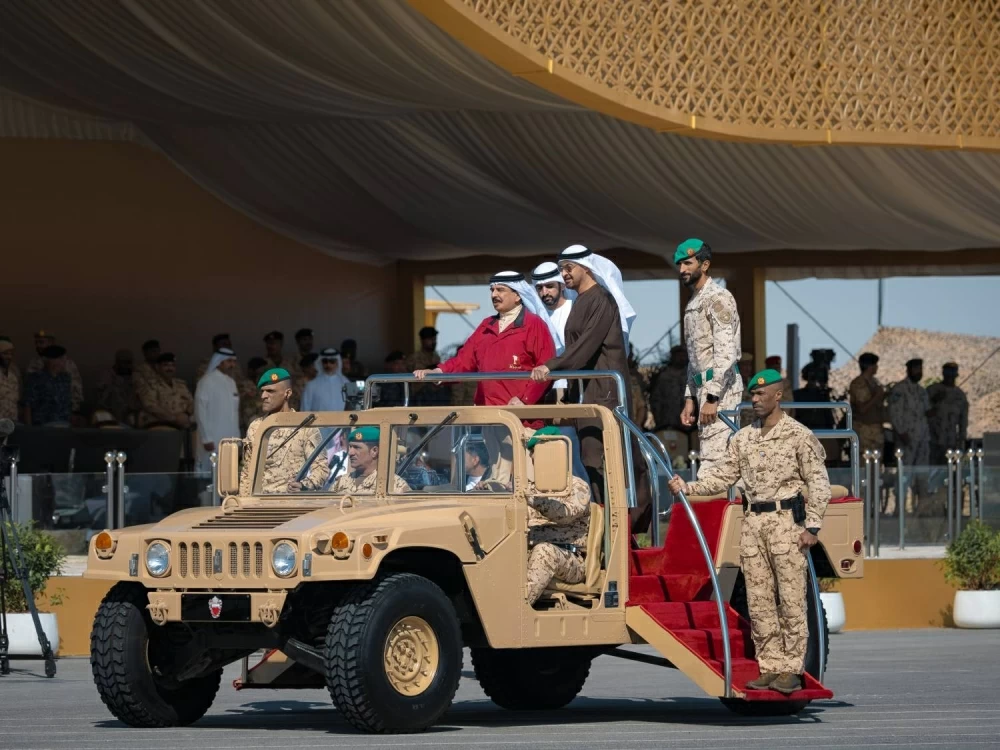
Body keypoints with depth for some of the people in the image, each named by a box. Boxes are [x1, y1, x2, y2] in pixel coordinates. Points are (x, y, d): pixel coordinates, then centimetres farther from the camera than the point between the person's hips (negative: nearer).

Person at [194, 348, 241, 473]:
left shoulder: (231, 382, 16)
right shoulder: (207, 382, -7)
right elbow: (201, 412, -11)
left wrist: (237, 437, 14)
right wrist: (206, 438, -15)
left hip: (231, 440, 7)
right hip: (214, 440, -7)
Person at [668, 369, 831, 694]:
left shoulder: (799, 436, -2)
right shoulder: (742, 439, 13)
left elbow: (818, 482, -4)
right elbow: (722, 475, 12)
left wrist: (811, 526, -10)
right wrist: (686, 487, -3)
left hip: (786, 521, -6)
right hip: (752, 522, 6)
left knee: (790, 600, -5)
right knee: (759, 601, 5)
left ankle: (792, 670, -2)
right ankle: (770, 668, 10)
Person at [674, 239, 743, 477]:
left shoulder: (717, 298, -10)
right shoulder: (693, 303, 20)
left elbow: (725, 352, -18)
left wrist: (712, 398, -22)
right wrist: (690, 398, 18)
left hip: (720, 388, -10)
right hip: (703, 387, 10)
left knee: (712, 460, -15)